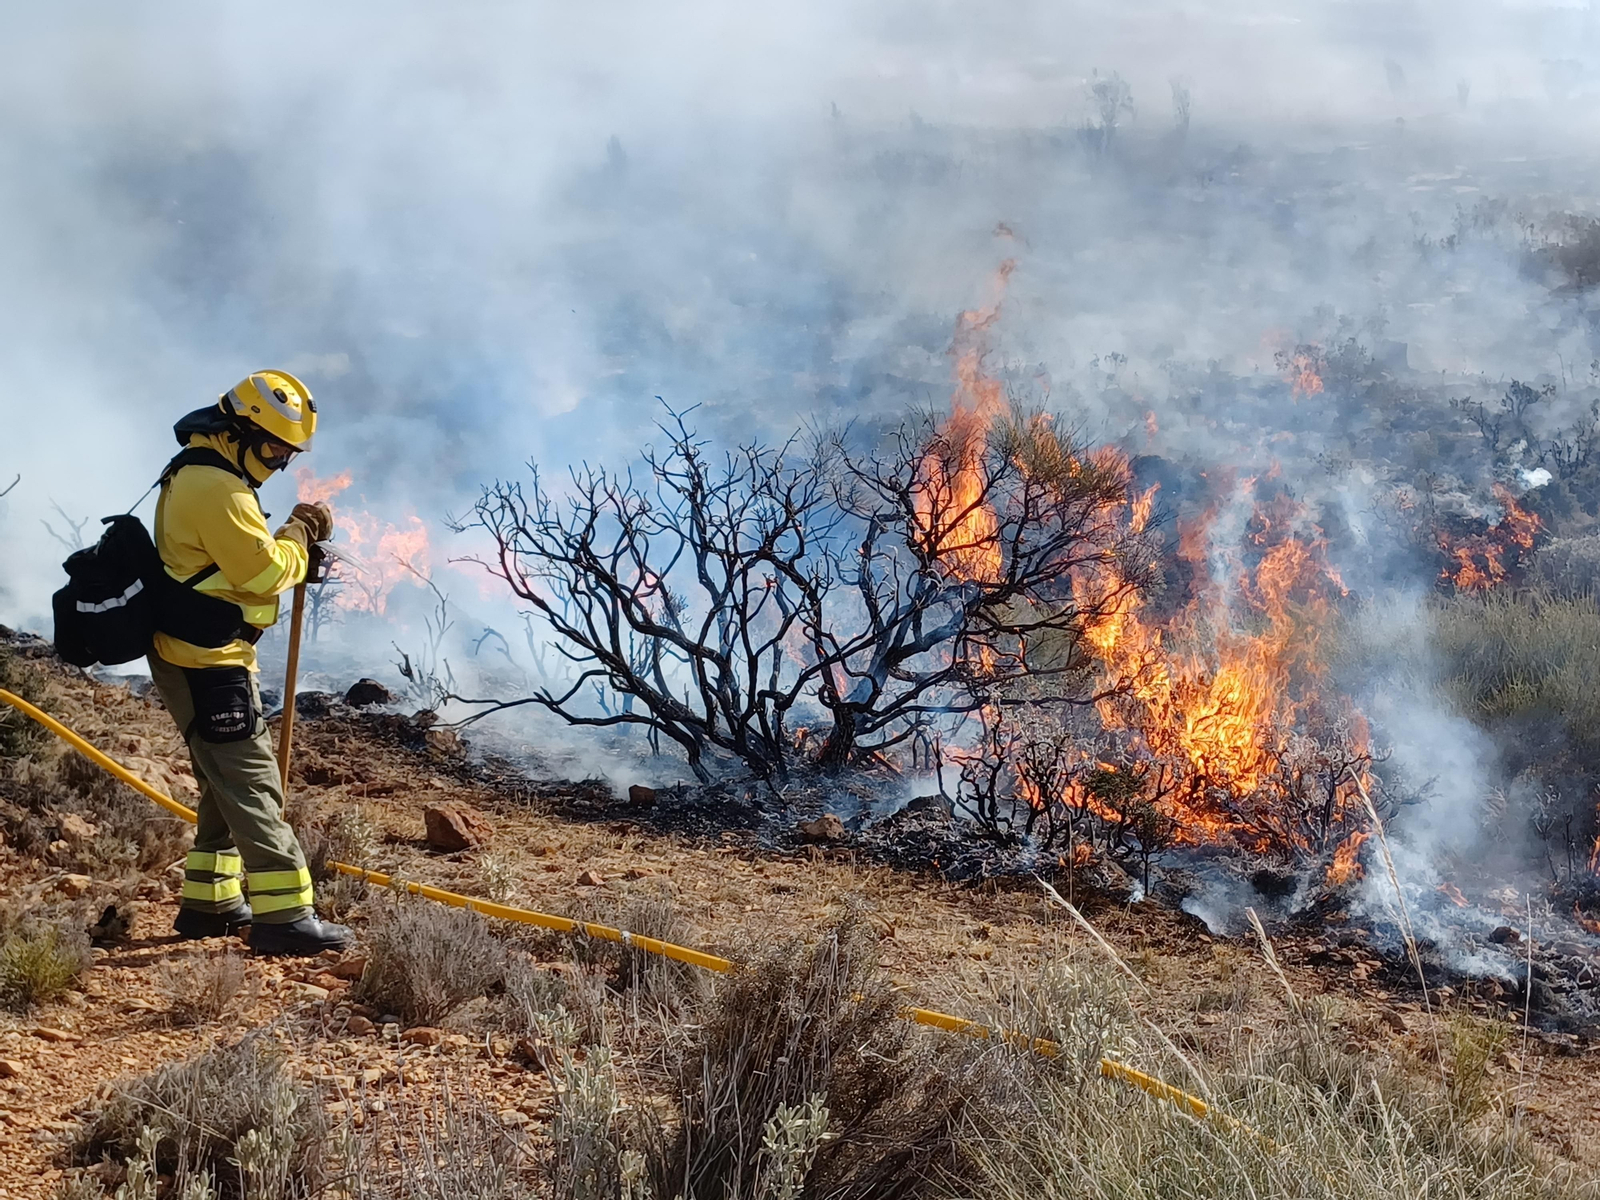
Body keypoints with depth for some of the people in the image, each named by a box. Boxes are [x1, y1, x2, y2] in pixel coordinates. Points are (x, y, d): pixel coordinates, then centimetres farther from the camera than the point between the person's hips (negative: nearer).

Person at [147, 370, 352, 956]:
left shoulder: (205, 470, 15)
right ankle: (283, 916, -13)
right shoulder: (214, 484, -19)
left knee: (227, 783, 17)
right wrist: (298, 535, -4)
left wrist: (295, 540, 2)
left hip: (198, 656, 11)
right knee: (252, 784, -11)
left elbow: (239, 557, 18)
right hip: (207, 662, -11)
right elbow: (261, 574, -21)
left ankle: (208, 902, 23)